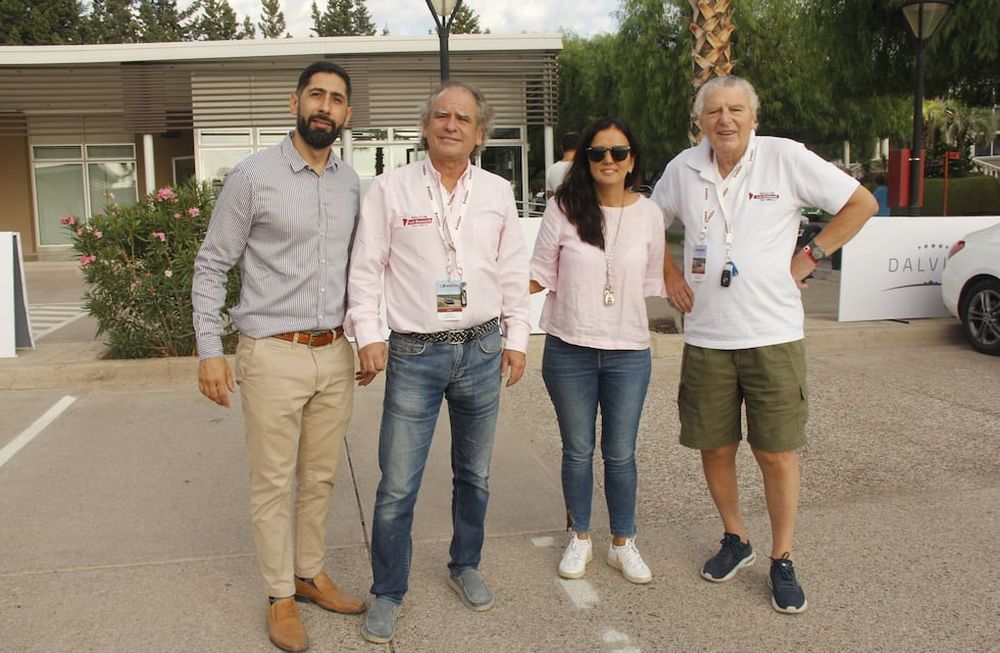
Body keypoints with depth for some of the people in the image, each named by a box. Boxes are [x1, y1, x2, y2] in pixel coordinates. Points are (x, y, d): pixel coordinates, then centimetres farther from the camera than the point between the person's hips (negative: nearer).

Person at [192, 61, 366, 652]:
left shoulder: (351, 182, 8)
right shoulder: (254, 176, -6)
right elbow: (211, 266, -3)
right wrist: (210, 350, -8)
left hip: (335, 354, 5)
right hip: (274, 354, -4)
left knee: (321, 477, 15)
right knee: (275, 483, 5)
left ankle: (311, 573, 33)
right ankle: (280, 597, 21)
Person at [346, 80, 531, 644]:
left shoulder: (498, 192, 7)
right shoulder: (390, 189, -2)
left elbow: (513, 271, 10)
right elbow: (366, 269, -1)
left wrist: (517, 338, 8)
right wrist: (368, 336, -8)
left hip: (482, 349, 3)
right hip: (414, 354, -3)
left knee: (475, 475, 16)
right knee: (397, 486, -2)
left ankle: (465, 566, 37)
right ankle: (388, 593, 17)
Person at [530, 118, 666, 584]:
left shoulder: (648, 214, 1)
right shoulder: (564, 209, -4)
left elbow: (652, 282, 11)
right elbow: (540, 275, 0)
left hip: (628, 353, 1)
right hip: (569, 351, 0)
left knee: (620, 454, 9)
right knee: (578, 450, 13)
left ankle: (622, 543, 28)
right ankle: (580, 538, 31)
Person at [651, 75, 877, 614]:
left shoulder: (786, 157, -6)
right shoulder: (684, 168, 4)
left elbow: (861, 203, 0)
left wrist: (808, 257, -5)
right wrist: (669, 273, 8)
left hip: (773, 334, -3)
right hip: (705, 338, 3)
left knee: (777, 452, 2)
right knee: (714, 448, 11)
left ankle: (782, 561, 20)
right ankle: (735, 540, 33)